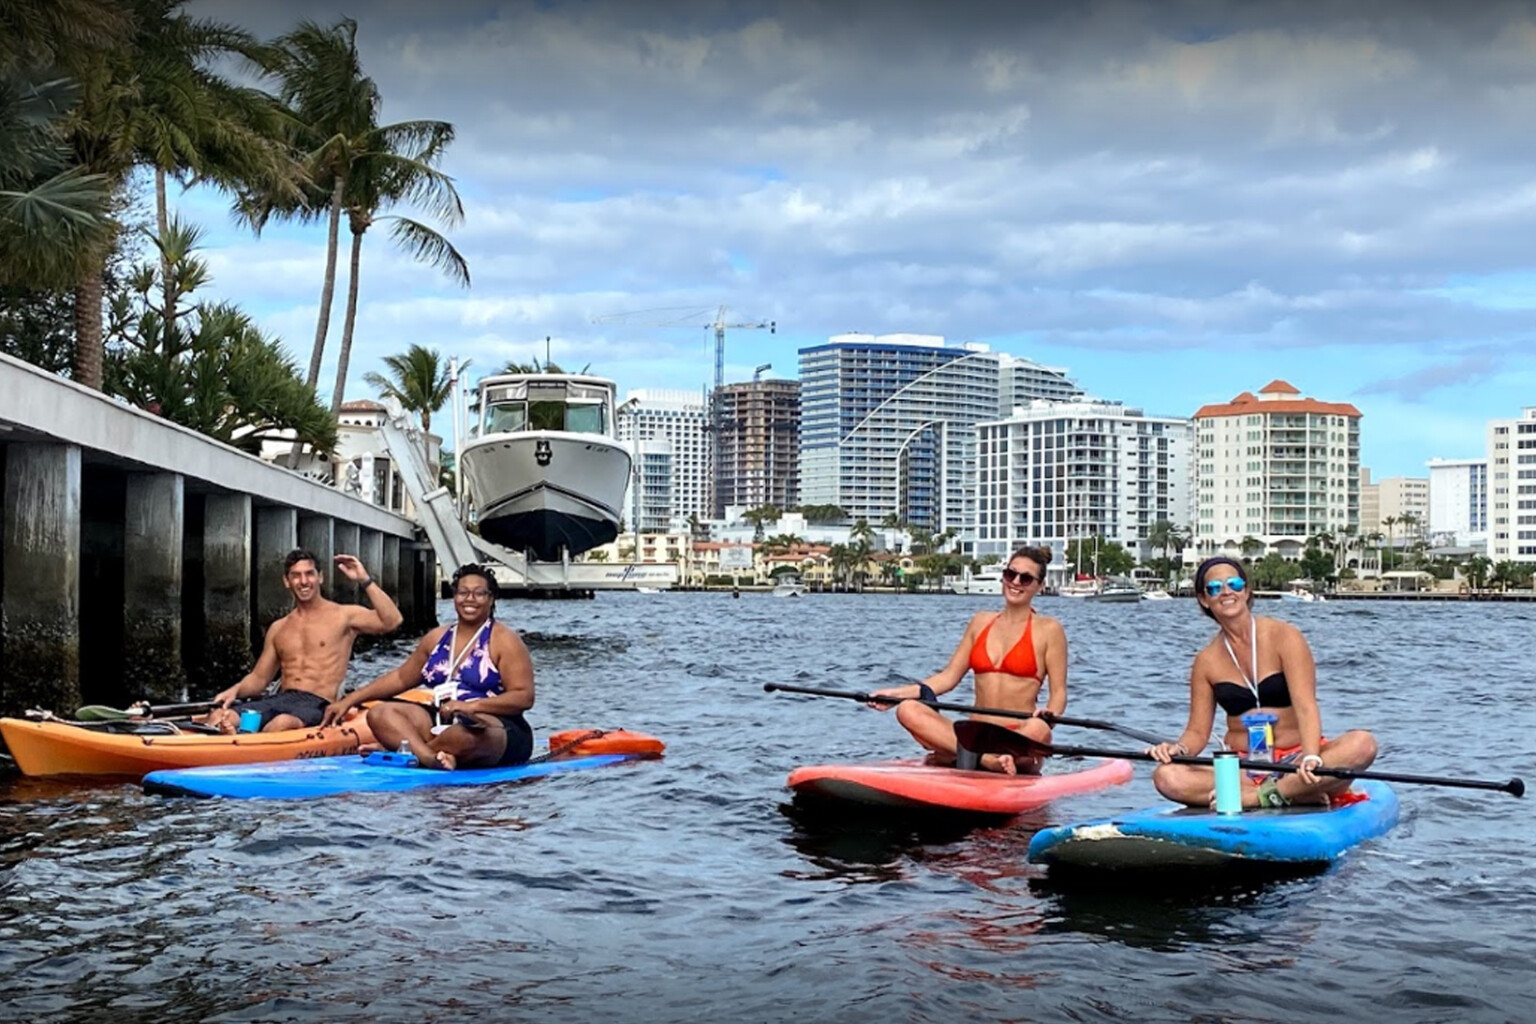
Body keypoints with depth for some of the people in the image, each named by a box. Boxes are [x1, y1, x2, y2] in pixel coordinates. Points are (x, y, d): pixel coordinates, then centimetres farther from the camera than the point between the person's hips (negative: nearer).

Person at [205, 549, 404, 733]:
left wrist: (365, 580, -9)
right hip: (279, 700, 5)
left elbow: (392, 621, -8)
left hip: (318, 705, -5)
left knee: (283, 723, -41)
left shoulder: (343, 616, 7)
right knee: (218, 717, -23)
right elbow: (259, 678, 25)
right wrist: (235, 690, 2)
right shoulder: (278, 629, 22)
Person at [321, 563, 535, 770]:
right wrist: (350, 700, 16)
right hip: (442, 723, 7)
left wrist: (471, 706, -23)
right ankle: (428, 756, -38)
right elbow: (400, 678, 24)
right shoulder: (437, 638, 16)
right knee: (379, 713, -12)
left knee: (471, 731, -42)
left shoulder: (504, 641, -3)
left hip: (500, 731, -7)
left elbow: (524, 697, -11)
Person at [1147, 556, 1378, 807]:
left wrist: (1311, 758, -33)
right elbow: (1197, 731, 7)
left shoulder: (1284, 636, -4)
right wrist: (1178, 749, -17)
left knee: (1363, 743, -30)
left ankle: (1252, 798, -30)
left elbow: (1305, 705, -15)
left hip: (1293, 760, -2)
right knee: (1166, 777, -28)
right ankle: (1295, 794, -24)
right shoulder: (1206, 661, 6)